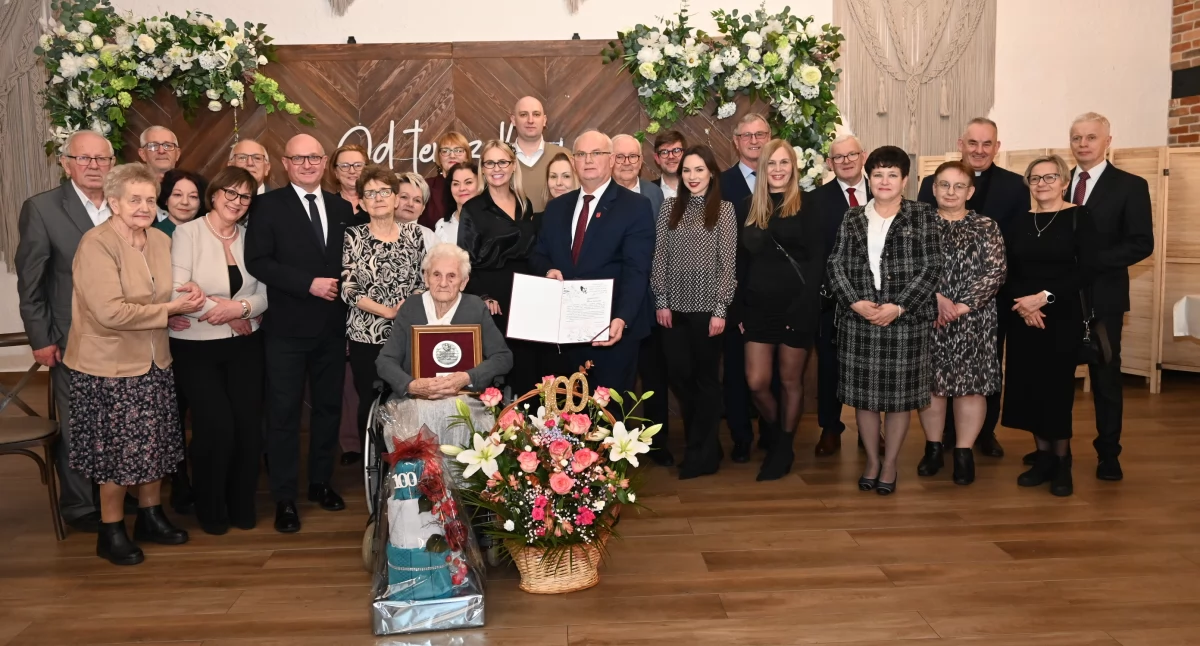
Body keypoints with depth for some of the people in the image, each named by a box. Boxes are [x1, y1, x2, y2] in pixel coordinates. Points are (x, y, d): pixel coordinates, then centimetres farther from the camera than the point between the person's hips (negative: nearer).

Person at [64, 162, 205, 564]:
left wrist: (182, 294, -1)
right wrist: (169, 309, -19)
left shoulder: (160, 241, 4)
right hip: (110, 366, -7)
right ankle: (110, 533, 22)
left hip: (154, 361, 7)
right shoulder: (96, 244, -19)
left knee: (154, 444, 16)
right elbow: (110, 312, -27)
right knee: (118, 451, 4)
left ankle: (150, 517, 33)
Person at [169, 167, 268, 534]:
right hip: (196, 347, -3)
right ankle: (210, 509, 14)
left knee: (249, 424, -1)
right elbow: (178, 291, -15)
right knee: (216, 426, -8)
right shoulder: (188, 232, -5)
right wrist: (226, 314, -14)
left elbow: (264, 294, 3)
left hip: (244, 346, 4)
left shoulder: (249, 238, 6)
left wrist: (240, 307, -17)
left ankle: (242, 505, 19)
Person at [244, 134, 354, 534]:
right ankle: (285, 498, 12)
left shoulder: (342, 208, 10)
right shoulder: (268, 206, -3)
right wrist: (308, 284, -17)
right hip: (287, 326, -4)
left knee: (328, 406, 13)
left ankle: (320, 482, 29)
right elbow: (257, 261, -11)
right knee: (284, 412, 2)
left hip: (332, 325, 4)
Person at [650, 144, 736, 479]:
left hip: (707, 307, -3)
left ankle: (703, 453, 17)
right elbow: (659, 256, 5)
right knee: (679, 375, 7)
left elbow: (727, 262, -5)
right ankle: (702, 443, 26)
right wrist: (661, 301, -2)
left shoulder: (723, 209, -1)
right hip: (674, 306, 3)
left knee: (706, 377, 6)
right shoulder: (670, 207, 7)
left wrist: (720, 310, -10)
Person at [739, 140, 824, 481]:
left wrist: (803, 306, -17)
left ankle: (784, 447, 24)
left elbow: (817, 261, -8)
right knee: (756, 383, 0)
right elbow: (744, 262, 10)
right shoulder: (752, 208, 9)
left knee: (790, 381, 7)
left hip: (797, 307, -3)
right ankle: (773, 431, 29)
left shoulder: (807, 207, -3)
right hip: (759, 307, 3)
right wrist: (740, 308, 4)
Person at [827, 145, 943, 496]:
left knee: (899, 395, 5)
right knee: (863, 393, 7)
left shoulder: (923, 215, 1)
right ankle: (872, 460, 24)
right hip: (859, 319, 2)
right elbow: (836, 266, 4)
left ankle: (890, 464, 20)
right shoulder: (853, 218, 8)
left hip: (906, 319, -2)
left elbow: (932, 268, -5)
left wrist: (899, 307, -14)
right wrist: (855, 302, -11)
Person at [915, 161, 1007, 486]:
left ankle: (964, 453, 12)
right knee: (931, 382, 6)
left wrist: (962, 307, -15)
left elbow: (995, 273, -6)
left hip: (973, 320, -1)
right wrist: (937, 297, -16)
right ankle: (933, 448, 20)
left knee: (970, 383, 1)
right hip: (927, 318, 1)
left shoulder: (986, 227, 3)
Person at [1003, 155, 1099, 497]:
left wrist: (1045, 297, -18)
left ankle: (1062, 462, 16)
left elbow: (1088, 271, -11)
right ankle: (1043, 457, 18)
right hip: (1022, 318, 4)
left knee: (1057, 387, -1)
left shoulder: (1081, 217, -3)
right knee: (1028, 387, 4)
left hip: (1063, 317, -4)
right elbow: (1006, 273, 5)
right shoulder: (1017, 222, 9)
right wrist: (1021, 304, -13)